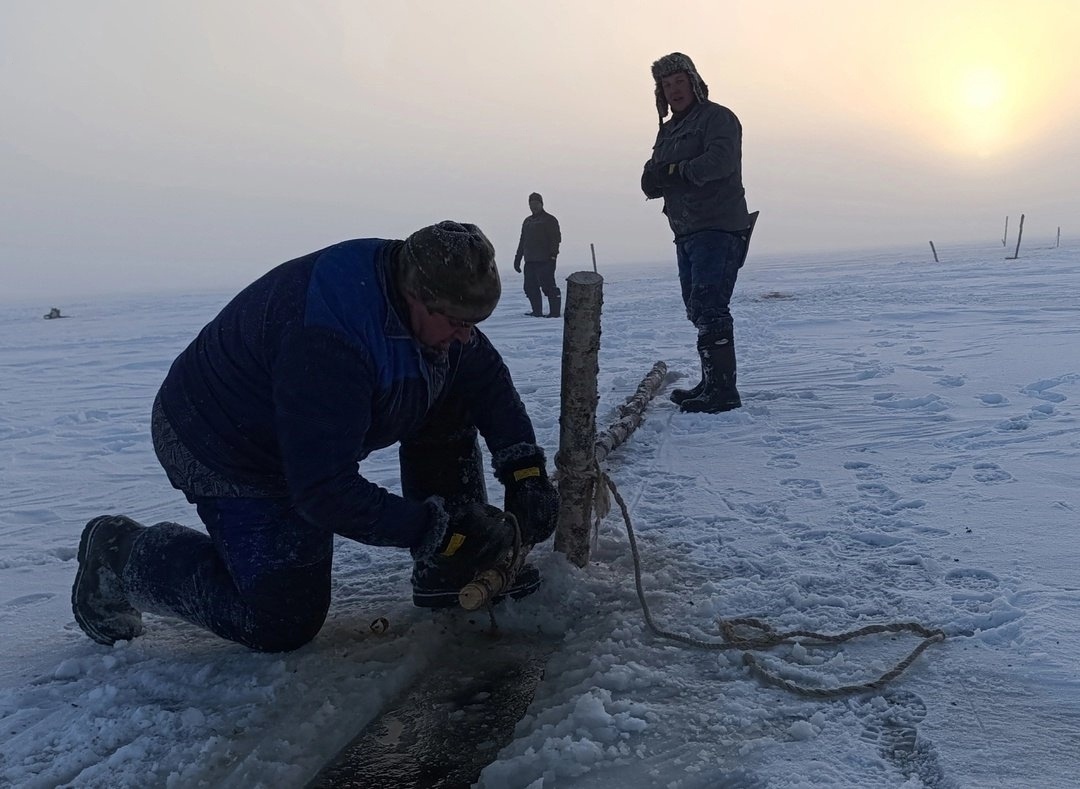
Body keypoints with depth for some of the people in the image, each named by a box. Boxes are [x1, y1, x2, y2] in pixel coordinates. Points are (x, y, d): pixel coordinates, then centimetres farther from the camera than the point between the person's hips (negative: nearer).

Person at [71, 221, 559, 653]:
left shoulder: (433, 302, -14)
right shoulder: (324, 345, -40)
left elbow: (487, 375, 1)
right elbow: (325, 493, -36)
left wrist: (526, 472, -10)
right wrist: (438, 529, -33)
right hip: (221, 448, -8)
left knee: (450, 400, -5)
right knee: (285, 623, -8)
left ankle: (451, 574, 4)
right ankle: (121, 556, 9)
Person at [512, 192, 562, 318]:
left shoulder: (549, 220, 0)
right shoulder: (527, 221, 21)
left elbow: (556, 239, -8)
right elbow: (522, 241, 26)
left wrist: (552, 255, -18)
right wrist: (517, 259, 21)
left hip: (545, 261, -7)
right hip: (530, 261, 7)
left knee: (548, 286, -9)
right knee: (530, 287, 5)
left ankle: (555, 312, -4)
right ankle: (537, 312, 11)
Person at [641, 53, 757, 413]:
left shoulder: (717, 117, -3)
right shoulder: (667, 130, 22)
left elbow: (720, 161, -22)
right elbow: (650, 181, 12)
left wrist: (675, 171, -15)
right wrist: (657, 178, -11)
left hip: (718, 228, -9)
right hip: (686, 232, 9)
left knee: (709, 306, -16)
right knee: (697, 309, 11)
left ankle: (723, 389, -15)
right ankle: (711, 383, 20)